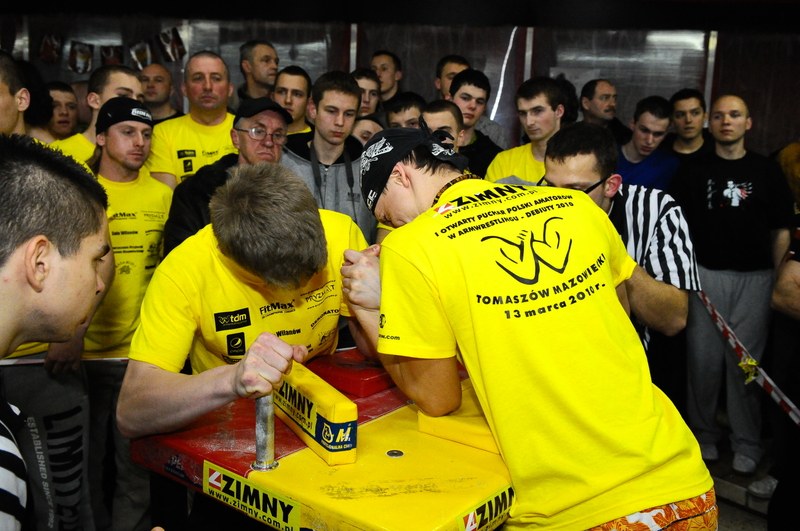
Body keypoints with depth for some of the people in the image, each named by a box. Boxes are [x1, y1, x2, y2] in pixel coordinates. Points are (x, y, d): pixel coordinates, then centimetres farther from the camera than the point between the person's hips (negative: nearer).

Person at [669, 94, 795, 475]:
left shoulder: (766, 170, 7)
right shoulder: (694, 171, 7)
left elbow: (781, 230, 8)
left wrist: (778, 278, 1)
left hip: (753, 277, 0)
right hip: (706, 275, 0)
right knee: (704, 357, 4)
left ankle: (747, 444, 14)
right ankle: (704, 435, 19)